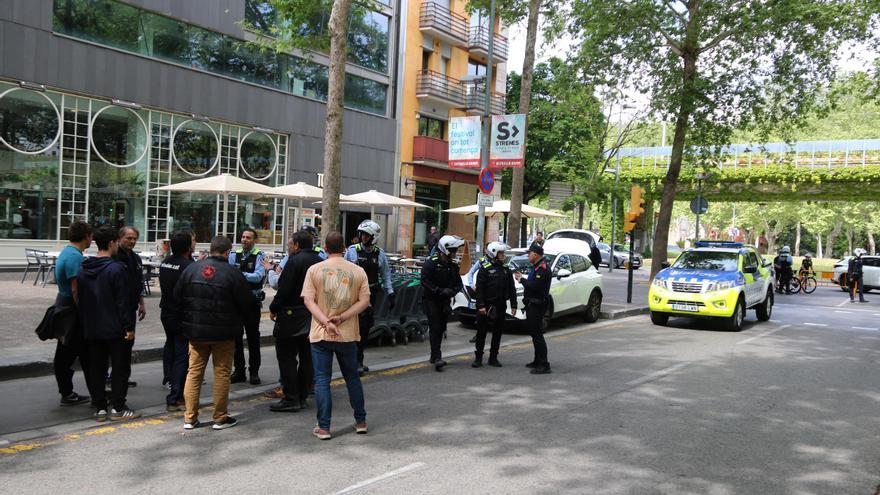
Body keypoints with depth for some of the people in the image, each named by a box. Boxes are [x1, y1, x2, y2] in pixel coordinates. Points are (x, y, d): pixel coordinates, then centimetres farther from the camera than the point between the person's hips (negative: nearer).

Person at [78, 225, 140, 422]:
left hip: (92, 330, 6)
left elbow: (80, 298, 13)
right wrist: (129, 327, -12)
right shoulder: (116, 269, -15)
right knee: (120, 368, 4)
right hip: (115, 329, -6)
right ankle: (118, 409, 6)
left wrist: (85, 323, 19)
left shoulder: (84, 269, 7)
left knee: (96, 368, 11)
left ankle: (100, 408, 15)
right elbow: (123, 301, -16)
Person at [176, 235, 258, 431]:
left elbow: (177, 296, 6)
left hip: (195, 330, 4)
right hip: (223, 333, -4)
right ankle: (220, 418, 12)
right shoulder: (233, 273, -14)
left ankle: (190, 418, 15)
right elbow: (247, 303, -11)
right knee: (222, 373, 7)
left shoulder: (191, 269, -1)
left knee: (194, 372, 12)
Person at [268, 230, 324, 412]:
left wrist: (273, 308, -5)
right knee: (307, 357, 12)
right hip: (313, 317, 8)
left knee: (286, 357, -2)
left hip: (292, 316, -8)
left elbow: (284, 289, -17)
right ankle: (302, 397, 19)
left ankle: (291, 399, -2)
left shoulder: (295, 261, -13)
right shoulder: (320, 262, 11)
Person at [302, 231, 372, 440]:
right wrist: (342, 318, -11)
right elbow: (364, 301, -7)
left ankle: (323, 427, 4)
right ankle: (361, 421, 24)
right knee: (352, 377, 17)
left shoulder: (314, 270, -4)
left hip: (320, 334, -2)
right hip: (348, 334, 2)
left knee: (322, 380, 4)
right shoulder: (358, 271, 0)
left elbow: (308, 300, -10)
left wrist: (326, 322, -15)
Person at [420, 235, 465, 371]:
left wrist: (452, 291, -12)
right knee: (435, 328, -13)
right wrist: (439, 291, -26)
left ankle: (434, 356, 24)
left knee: (441, 329, 11)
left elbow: (458, 283, 10)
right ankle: (437, 358, -17)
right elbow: (425, 282, -19)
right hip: (431, 300, -6)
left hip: (444, 302, 7)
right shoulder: (431, 263, -12)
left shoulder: (453, 265, 8)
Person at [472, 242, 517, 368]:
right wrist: (481, 305, -18)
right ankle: (478, 358, 7)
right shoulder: (485, 269, -5)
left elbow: (512, 289, 13)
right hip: (486, 306, -5)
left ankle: (493, 358, 18)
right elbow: (479, 289, -11)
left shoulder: (506, 270, 11)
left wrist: (513, 305, 7)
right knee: (481, 332, 0)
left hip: (500, 306, 5)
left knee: (497, 333, 9)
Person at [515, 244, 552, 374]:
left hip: (537, 306, -11)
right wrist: (522, 279, 7)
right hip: (532, 305, 11)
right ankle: (538, 361, 28)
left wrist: (522, 280, -14)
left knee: (537, 334, -11)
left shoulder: (542, 268, -16)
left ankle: (544, 365, -10)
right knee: (534, 333, 17)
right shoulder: (536, 267, 18)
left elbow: (534, 286, -25)